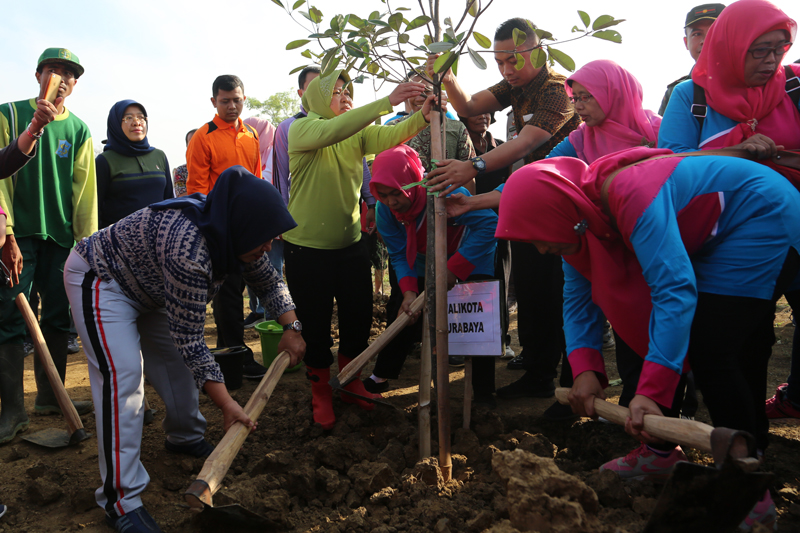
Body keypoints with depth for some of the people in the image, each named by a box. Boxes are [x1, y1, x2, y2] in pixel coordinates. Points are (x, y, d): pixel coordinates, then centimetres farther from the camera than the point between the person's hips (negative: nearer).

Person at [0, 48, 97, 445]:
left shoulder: (78, 130, 10)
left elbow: (84, 188, 7)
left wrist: (87, 241, 0)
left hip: (61, 236, 3)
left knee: (58, 317, 6)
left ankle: (49, 397, 17)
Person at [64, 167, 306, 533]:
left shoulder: (232, 233, -13)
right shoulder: (189, 249, -39)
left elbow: (269, 281, 3)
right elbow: (189, 337, -33)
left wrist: (290, 326, -12)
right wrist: (226, 403, -28)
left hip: (147, 285, 9)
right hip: (99, 279, -9)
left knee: (178, 360, 10)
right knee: (122, 375, -19)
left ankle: (185, 437, 32)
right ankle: (120, 499, -13)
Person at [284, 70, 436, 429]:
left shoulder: (358, 133, 4)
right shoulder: (302, 129, -10)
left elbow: (389, 136, -16)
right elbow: (331, 131, -33)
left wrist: (422, 117, -36)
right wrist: (387, 102, -40)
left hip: (350, 244, 5)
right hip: (307, 248, -4)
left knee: (359, 319, 12)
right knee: (315, 326, 7)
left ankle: (350, 382, 37)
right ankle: (321, 393, 30)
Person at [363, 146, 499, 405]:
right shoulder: (384, 210, -20)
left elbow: (489, 223, -40)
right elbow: (399, 255, -16)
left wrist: (454, 269, -41)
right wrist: (409, 291, -34)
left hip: (469, 259, -4)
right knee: (404, 315, 0)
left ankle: (484, 393, 6)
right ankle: (381, 376, 18)